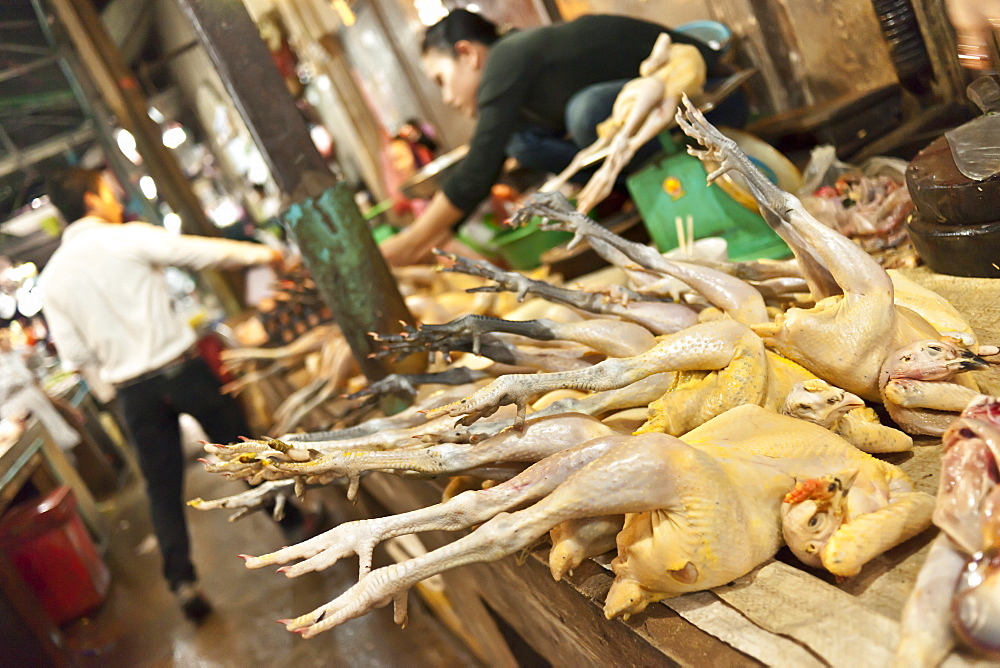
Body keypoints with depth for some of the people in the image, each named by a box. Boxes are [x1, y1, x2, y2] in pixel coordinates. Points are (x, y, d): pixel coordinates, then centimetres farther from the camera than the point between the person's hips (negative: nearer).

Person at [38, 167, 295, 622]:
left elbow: (73, 356, 5)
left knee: (163, 486, 13)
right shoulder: (129, 238, -9)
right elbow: (202, 253, -6)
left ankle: (182, 579, 9)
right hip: (181, 367, -3)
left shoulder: (52, 278, 5)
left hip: (132, 390, 4)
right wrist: (261, 253, 7)